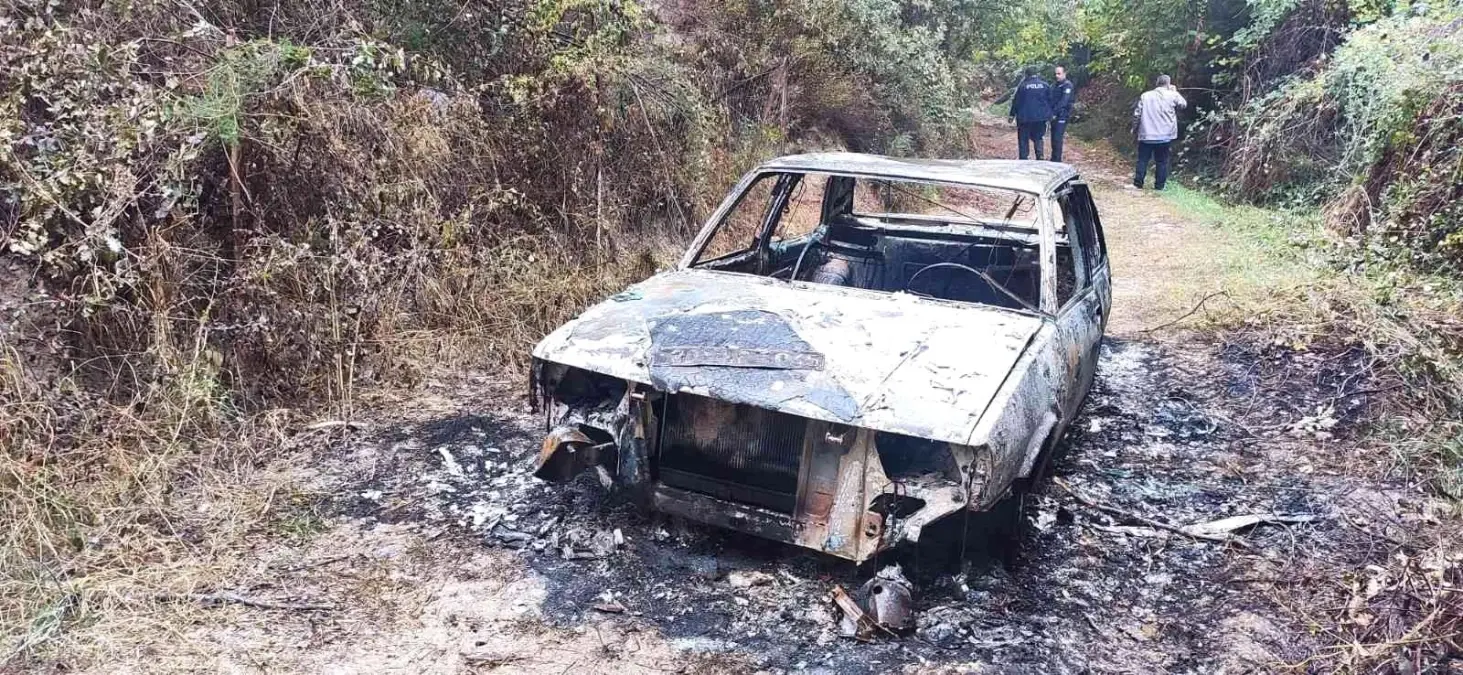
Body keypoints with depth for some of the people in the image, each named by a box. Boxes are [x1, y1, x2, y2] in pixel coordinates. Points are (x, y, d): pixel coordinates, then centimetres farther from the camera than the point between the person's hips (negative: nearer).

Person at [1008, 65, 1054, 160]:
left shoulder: (1022, 85, -7)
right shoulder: (1045, 85, 3)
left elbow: (1016, 101, -3)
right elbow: (1050, 100, 8)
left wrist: (1012, 114, 6)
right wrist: (1050, 114, 16)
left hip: (1025, 117, -3)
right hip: (1041, 117, 3)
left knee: (1023, 139, 5)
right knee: (1038, 137, 17)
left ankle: (1023, 159, 4)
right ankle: (1040, 155, 1)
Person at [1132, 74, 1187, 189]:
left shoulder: (1145, 95, 1)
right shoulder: (1172, 95, -2)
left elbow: (1137, 114, 0)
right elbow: (1183, 104, 16)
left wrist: (1135, 128, 14)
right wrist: (1175, 91, 24)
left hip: (1146, 135, 1)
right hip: (1165, 136, 0)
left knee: (1143, 159, 8)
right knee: (1162, 161, 7)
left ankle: (1138, 183, 5)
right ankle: (1159, 185, 8)